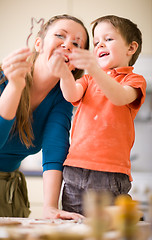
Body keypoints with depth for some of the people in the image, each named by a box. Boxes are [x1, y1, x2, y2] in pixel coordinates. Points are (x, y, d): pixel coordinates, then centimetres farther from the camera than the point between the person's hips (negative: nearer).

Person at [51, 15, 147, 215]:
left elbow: (120, 97, -16)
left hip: (110, 173, -4)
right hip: (75, 169, 4)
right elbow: (72, 95, -1)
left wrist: (96, 70, -34)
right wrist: (64, 74, -24)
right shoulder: (88, 79, 21)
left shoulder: (134, 80, 7)